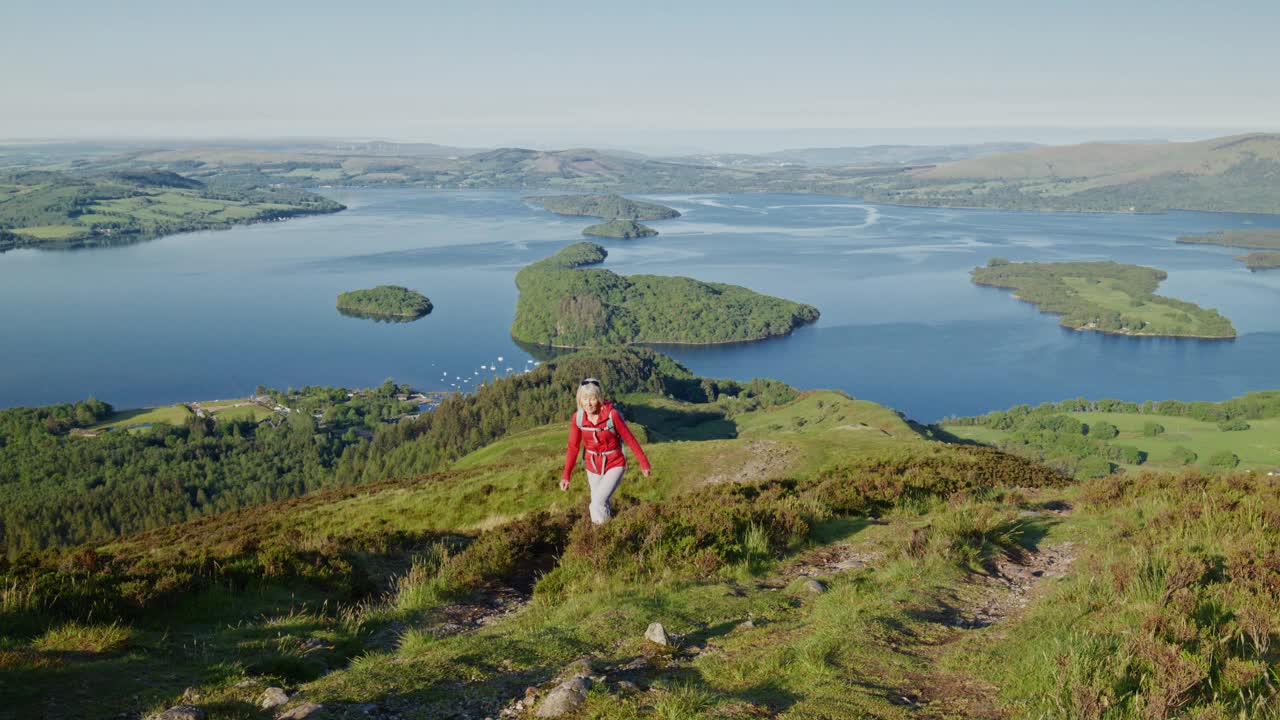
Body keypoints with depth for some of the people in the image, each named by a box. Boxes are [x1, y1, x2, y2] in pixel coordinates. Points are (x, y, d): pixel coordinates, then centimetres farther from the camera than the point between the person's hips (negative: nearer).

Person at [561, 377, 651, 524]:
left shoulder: (612, 414, -25)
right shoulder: (578, 417, -13)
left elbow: (629, 438, -14)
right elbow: (573, 446, -6)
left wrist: (643, 462, -7)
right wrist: (566, 475, -9)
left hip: (614, 464, -4)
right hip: (593, 466, 4)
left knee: (597, 505, -18)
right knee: (601, 504, 18)